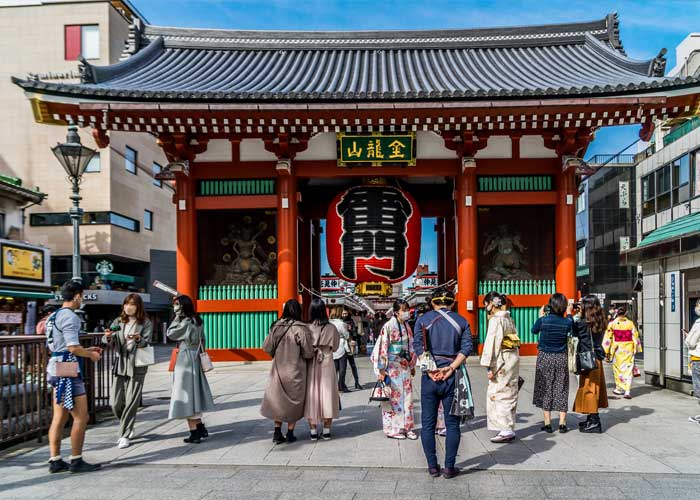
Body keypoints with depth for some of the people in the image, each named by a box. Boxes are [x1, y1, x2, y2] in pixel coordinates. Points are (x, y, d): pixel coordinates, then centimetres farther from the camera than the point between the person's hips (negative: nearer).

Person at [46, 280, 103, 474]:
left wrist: (86, 350, 18)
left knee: (59, 418, 13)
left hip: (56, 369, 10)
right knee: (81, 417, -2)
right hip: (68, 371, -10)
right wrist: (91, 355, -3)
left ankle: (55, 461, 17)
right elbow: (73, 347, -21)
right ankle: (76, 461, 3)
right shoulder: (70, 317, -15)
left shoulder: (54, 316, 16)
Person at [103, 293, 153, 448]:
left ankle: (124, 436, 7)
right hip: (119, 365, 3)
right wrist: (108, 337, -24)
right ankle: (127, 428, 30)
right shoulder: (118, 321, 9)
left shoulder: (146, 323, 1)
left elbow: (146, 342, -9)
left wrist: (138, 339, -31)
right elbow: (108, 341, 0)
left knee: (131, 402, -4)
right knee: (115, 403, 4)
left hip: (136, 366, -3)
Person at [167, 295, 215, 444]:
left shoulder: (186, 322, -17)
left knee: (187, 394, -3)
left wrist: (176, 318, -7)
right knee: (194, 394, 16)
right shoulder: (197, 321, 8)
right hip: (195, 359, 9)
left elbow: (170, 334, -9)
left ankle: (194, 433, -1)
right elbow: (202, 341, 13)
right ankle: (201, 428, 21)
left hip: (185, 361, -9)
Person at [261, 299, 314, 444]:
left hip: (278, 369, 3)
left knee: (278, 399, 15)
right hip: (296, 371, -3)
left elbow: (267, 347, -1)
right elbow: (308, 353, -15)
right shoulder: (301, 328, -16)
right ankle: (290, 434, 16)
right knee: (293, 401, 11)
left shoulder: (276, 327, -6)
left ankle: (277, 433, 13)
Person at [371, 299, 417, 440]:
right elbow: (382, 349, -14)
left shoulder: (406, 326, 9)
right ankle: (392, 429, 10)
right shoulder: (389, 326, -12)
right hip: (392, 367, -7)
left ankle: (406, 427, 19)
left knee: (407, 396, 9)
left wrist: (412, 365, 18)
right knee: (393, 398, 0)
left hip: (405, 366, 7)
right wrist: (381, 370, -16)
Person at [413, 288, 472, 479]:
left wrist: (430, 370, -11)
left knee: (428, 424, 9)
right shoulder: (461, 321, 6)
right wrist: (451, 368, -11)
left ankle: (432, 467, 13)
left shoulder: (423, 319, 4)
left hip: (430, 377, 0)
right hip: (452, 377, 0)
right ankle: (449, 467, 10)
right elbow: (466, 347, -6)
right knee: (452, 424, 8)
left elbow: (418, 346, -8)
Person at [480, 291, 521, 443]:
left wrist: (489, 366, -17)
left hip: (502, 361, -9)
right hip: (513, 358, 9)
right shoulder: (509, 319, 13)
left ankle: (506, 430, -3)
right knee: (509, 394, 13)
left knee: (498, 394, -4)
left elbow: (493, 344, -18)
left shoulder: (496, 320, -13)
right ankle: (509, 429, 19)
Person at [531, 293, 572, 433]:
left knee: (545, 389, 7)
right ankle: (562, 424, 10)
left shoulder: (543, 320, -13)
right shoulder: (567, 322, -10)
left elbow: (534, 331, 7)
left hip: (544, 358, -1)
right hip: (561, 359, 1)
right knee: (561, 390, 9)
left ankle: (547, 424, 8)